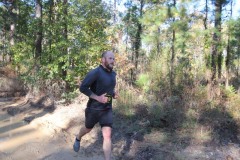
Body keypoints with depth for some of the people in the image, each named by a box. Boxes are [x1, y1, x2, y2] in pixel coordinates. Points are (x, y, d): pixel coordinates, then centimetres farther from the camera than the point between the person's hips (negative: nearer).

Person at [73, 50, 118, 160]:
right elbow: (82, 88, -21)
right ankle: (78, 139, 56)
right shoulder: (95, 72, -20)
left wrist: (114, 93, 0)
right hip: (94, 109, -4)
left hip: (107, 109, 4)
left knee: (107, 136, -5)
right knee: (88, 129, 22)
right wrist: (98, 98, -26)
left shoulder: (113, 74, 3)